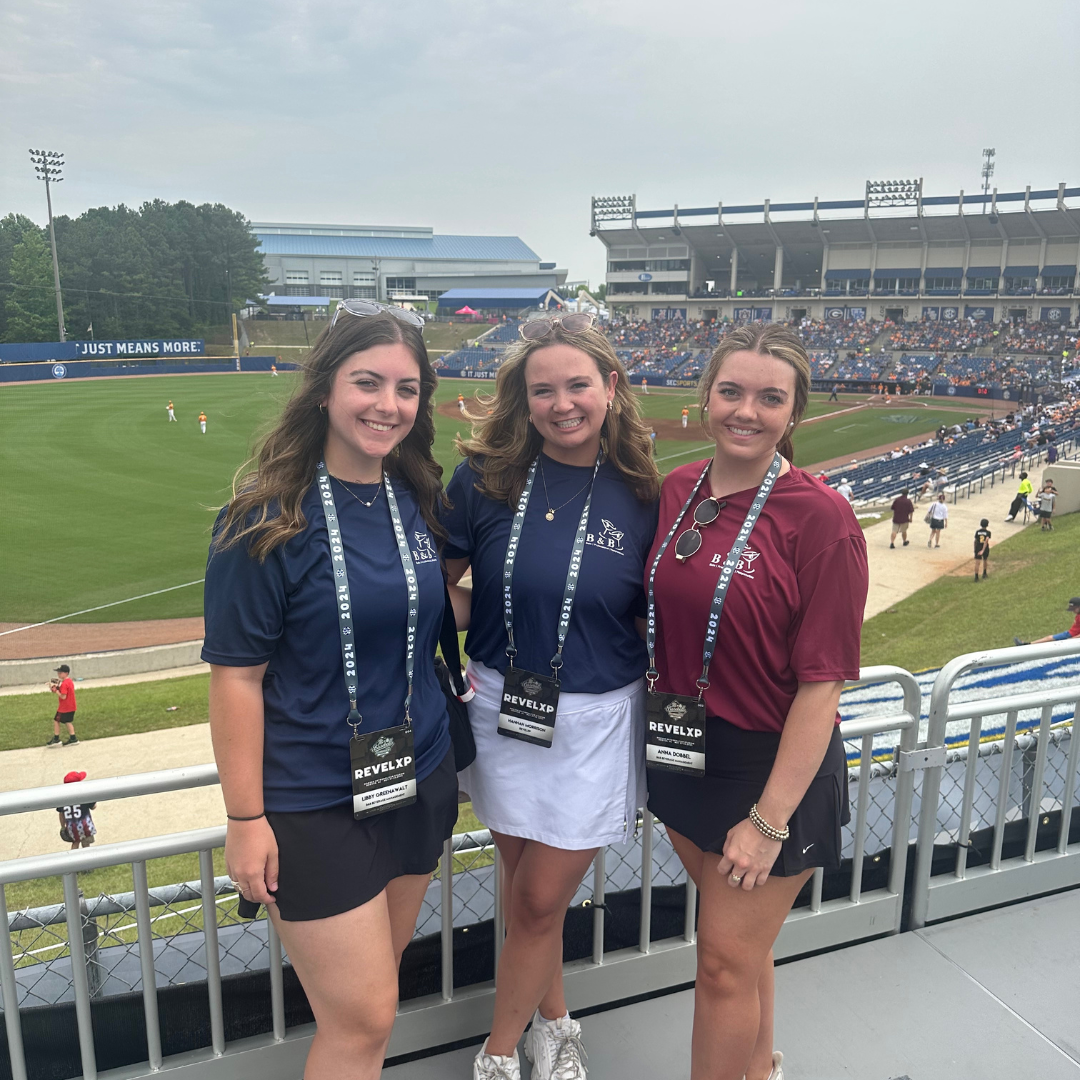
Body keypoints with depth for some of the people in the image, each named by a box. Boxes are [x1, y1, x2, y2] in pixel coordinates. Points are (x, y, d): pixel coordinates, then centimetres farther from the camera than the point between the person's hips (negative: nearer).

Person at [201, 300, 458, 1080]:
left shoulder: (420, 501, 0)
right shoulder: (268, 518, -16)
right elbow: (237, 675, -14)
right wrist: (245, 818, -13)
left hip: (419, 781, 6)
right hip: (315, 803, -5)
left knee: (371, 986, 21)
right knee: (364, 1017, 3)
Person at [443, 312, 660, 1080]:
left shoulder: (641, 495, -8)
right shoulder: (485, 480, -7)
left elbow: (653, 615, 1)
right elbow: (441, 578, 4)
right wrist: (457, 646, -8)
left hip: (597, 721, -1)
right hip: (502, 708, 2)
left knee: (539, 900, 9)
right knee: (527, 887, 18)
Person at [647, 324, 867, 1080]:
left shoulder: (820, 518, -18)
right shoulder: (677, 491, -1)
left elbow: (823, 683, -18)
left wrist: (769, 820, -16)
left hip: (772, 766, -5)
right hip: (686, 754, 6)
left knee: (725, 963, 7)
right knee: (740, 943, 24)